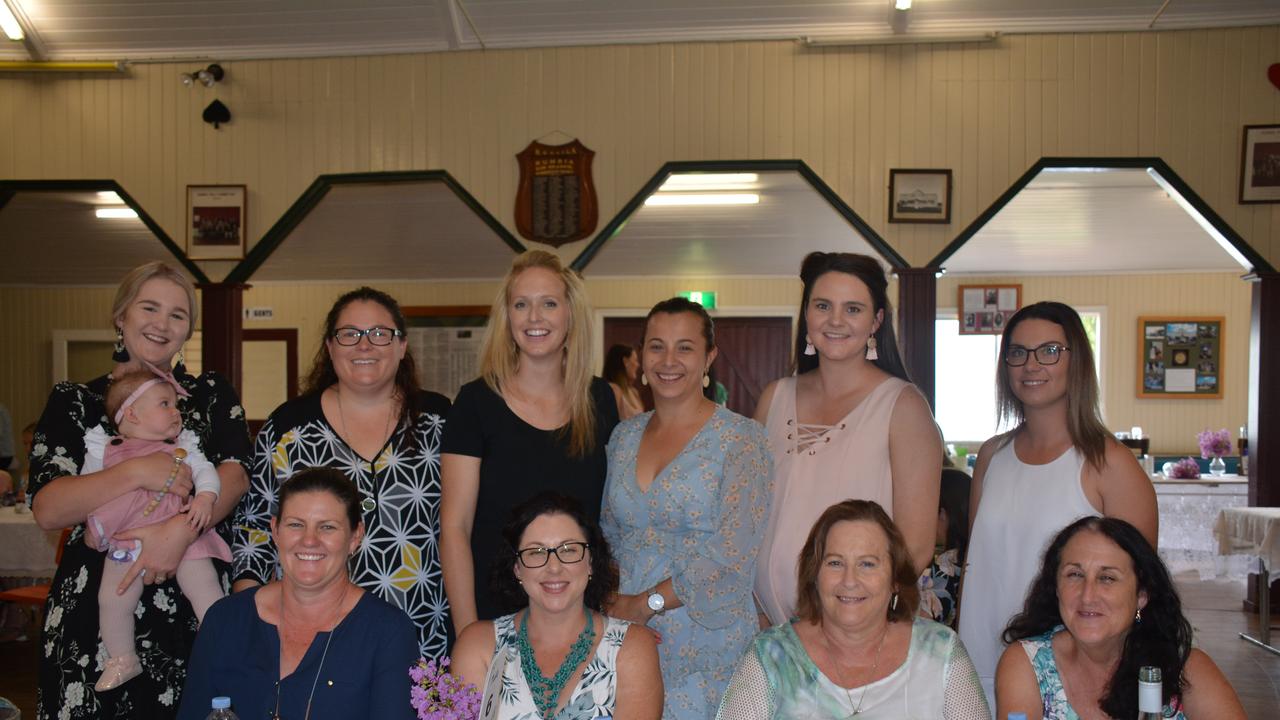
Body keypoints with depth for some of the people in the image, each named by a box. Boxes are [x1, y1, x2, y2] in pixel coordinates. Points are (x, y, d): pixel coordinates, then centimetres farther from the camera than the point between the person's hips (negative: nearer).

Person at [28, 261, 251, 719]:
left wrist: (181, 529, -24)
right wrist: (136, 472, -20)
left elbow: (234, 476, -6)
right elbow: (47, 510, -6)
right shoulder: (74, 401, 6)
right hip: (94, 609, 0)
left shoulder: (213, 395, 10)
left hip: (194, 607, 1)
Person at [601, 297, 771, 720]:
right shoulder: (624, 436, 7)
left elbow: (732, 553, -16)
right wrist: (611, 599, -3)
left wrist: (648, 603, -15)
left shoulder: (741, 439, -9)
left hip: (704, 646, -4)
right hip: (625, 638, 4)